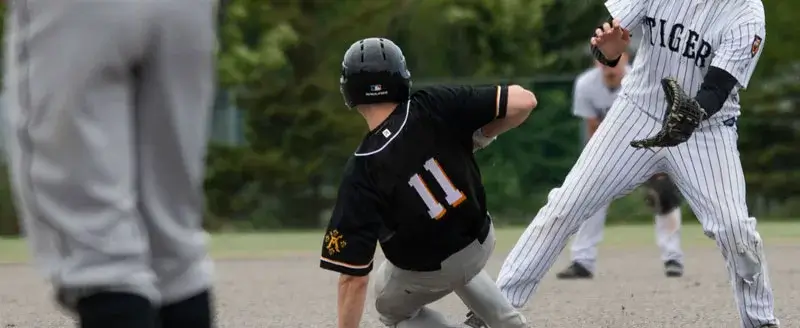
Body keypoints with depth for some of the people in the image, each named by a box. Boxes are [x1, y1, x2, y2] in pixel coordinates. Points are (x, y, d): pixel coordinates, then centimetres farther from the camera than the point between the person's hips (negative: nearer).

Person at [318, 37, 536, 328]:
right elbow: (523, 100, -23)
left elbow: (353, 276, -28)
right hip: (481, 243, 5)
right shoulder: (433, 108, -22)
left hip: (426, 274, -5)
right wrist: (479, 137, -6)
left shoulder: (361, 173, -27)